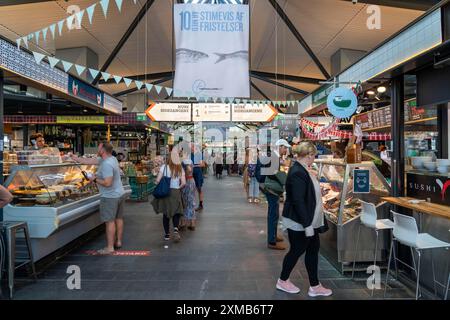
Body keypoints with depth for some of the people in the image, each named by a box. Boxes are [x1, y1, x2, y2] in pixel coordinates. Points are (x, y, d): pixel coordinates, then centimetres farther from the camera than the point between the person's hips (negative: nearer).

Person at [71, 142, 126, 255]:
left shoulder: (107, 164, -23)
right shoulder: (111, 158, 7)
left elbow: (107, 183, -28)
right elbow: (89, 161, 16)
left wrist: (95, 179, -13)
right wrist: (74, 158, 20)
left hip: (110, 197, -10)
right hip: (119, 194, 10)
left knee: (110, 221, -2)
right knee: (118, 219, 15)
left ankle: (110, 247, 5)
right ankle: (118, 242, 27)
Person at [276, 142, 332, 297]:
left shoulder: (302, 170, 8)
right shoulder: (298, 173, -24)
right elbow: (298, 201, -27)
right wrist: (307, 225, -24)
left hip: (309, 221, 9)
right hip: (299, 223, -9)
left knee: (313, 249, 14)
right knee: (297, 250, 7)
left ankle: (314, 286, 26)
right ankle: (283, 281, 29)